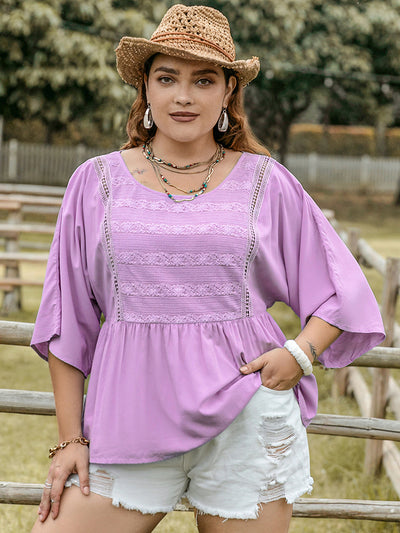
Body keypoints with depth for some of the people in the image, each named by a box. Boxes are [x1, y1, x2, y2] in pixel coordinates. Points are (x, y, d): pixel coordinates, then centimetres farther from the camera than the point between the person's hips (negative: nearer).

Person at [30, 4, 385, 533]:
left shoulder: (266, 183, 5)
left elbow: (343, 292, 12)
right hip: (130, 420, 1)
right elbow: (67, 321, 9)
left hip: (245, 415, 0)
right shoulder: (97, 182, 7)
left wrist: (300, 353, -7)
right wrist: (70, 439, 6)